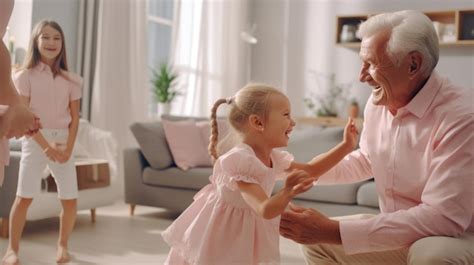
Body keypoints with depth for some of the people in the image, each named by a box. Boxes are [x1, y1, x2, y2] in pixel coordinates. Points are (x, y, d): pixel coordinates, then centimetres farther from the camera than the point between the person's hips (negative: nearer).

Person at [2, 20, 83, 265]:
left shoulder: (71, 80, 7)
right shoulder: (25, 76, -2)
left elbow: (75, 118, 5)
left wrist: (68, 148, -7)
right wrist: (46, 146, -16)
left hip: (63, 141, 3)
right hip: (35, 141, -2)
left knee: (70, 200, -1)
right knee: (24, 197, -7)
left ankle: (62, 245, 18)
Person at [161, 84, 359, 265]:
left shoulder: (273, 158, -6)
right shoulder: (240, 160, -32)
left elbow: (310, 171, 7)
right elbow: (265, 210, -38)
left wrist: (346, 146, 2)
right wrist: (287, 192, -56)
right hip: (221, 235, -8)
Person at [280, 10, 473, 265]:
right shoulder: (379, 103, -2)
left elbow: (442, 218, -31)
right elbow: (365, 160, 18)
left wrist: (335, 231, -33)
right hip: (400, 232, 7)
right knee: (316, 240, 3)